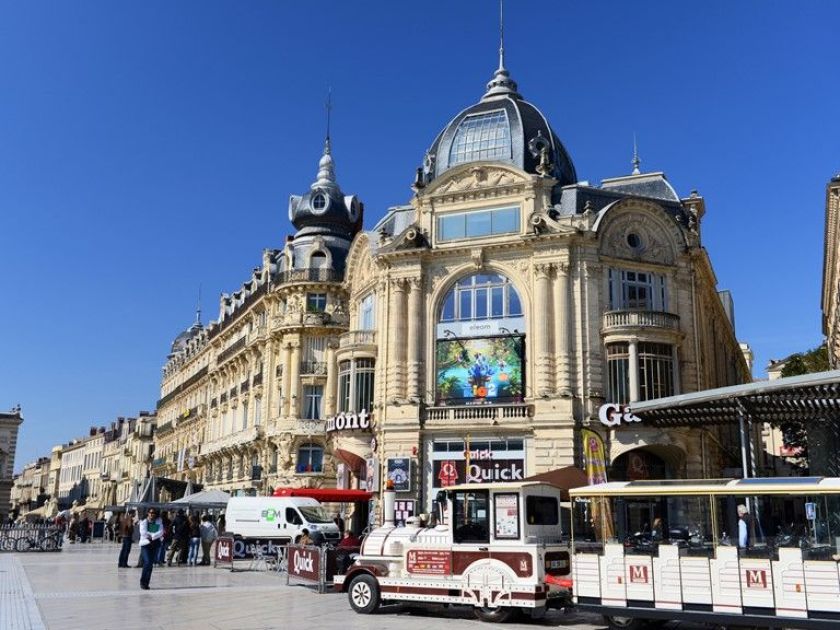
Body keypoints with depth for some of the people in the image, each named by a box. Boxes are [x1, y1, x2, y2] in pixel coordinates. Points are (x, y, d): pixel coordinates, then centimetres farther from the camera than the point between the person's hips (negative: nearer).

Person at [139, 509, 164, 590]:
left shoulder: (159, 521, 6)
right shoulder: (143, 522, 1)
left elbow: (161, 532, -5)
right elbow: (143, 533, -12)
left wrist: (151, 536, -17)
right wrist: (156, 534, -9)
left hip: (155, 544, 3)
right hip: (145, 544, -3)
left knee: (151, 564, 1)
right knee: (147, 562, -15)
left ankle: (146, 583, 10)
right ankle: (142, 582, -2)